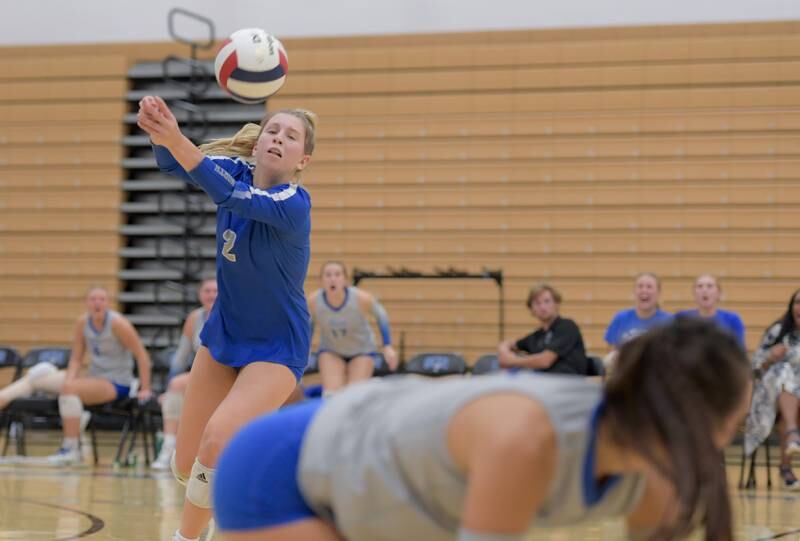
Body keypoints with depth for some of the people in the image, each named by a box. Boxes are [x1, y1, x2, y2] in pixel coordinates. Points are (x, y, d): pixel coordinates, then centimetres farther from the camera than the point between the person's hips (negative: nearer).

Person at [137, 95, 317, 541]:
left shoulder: (293, 204, -25)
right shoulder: (238, 170, -7)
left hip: (276, 348, -6)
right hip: (224, 333, 6)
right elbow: (174, 165, -22)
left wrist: (176, 140, -56)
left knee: (216, 443, -26)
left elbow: (231, 196, -42)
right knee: (187, 465, 6)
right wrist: (162, 132, -45)